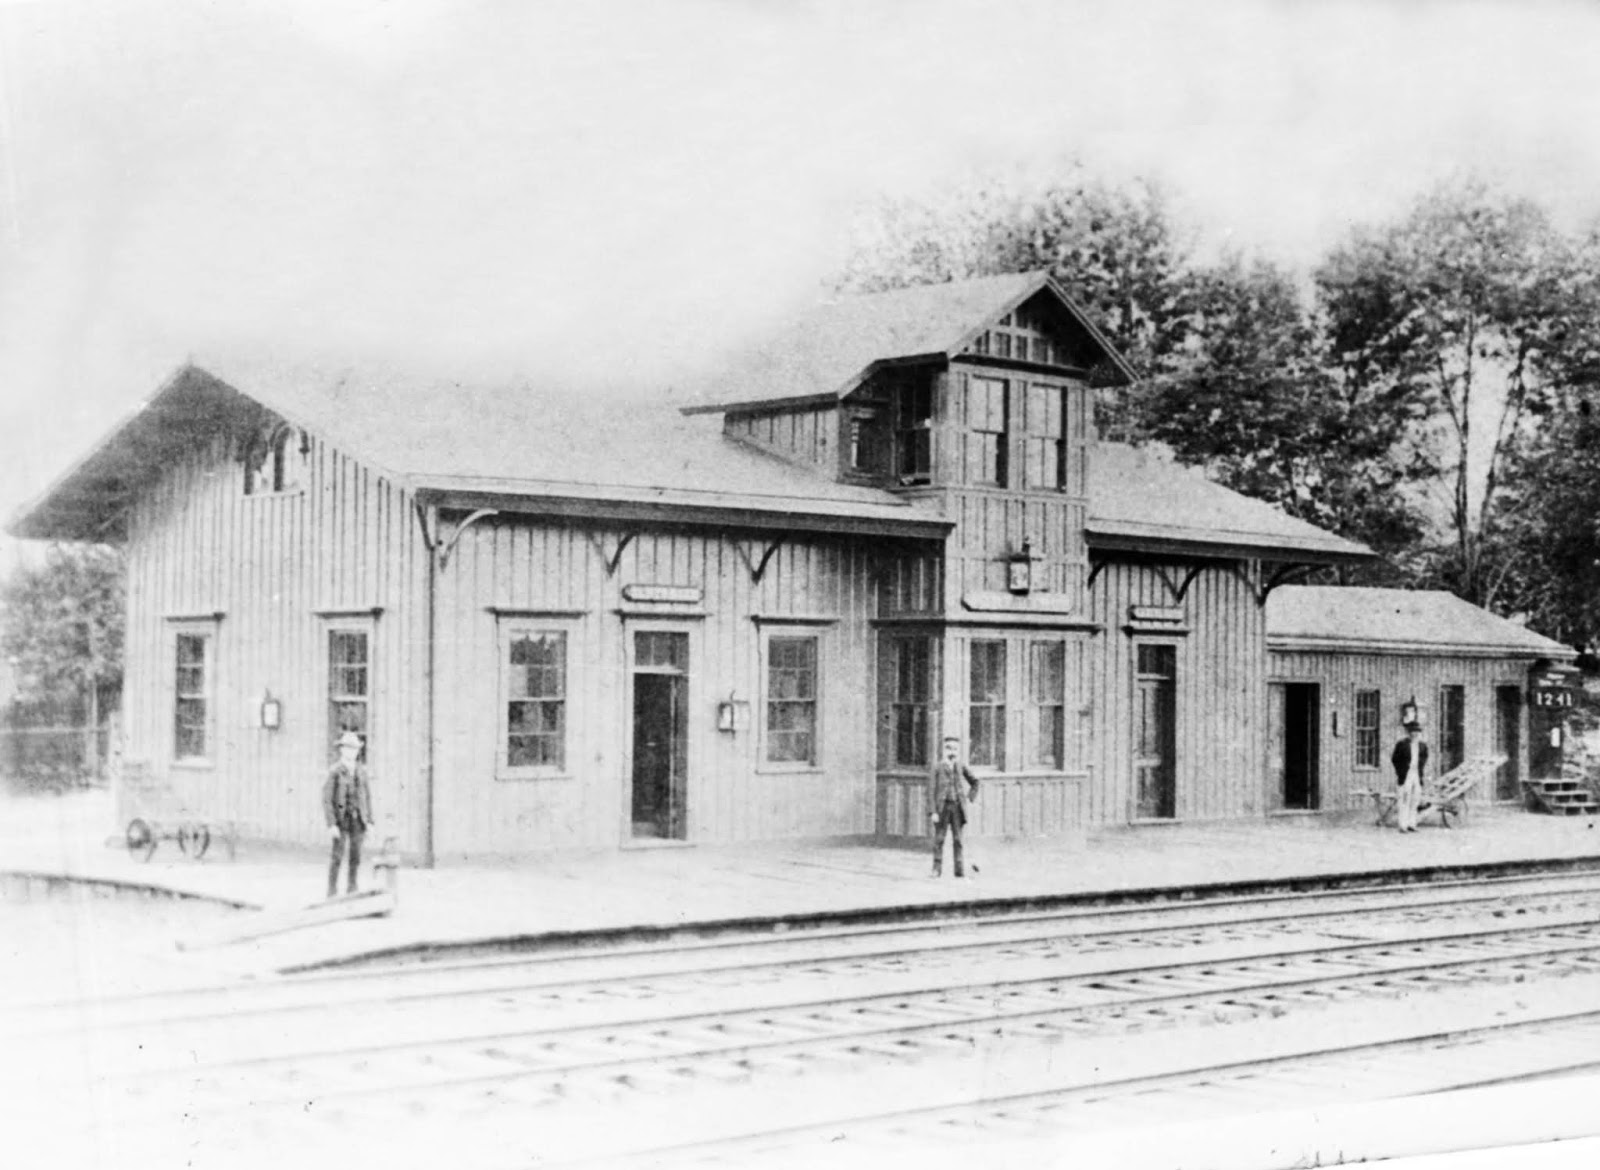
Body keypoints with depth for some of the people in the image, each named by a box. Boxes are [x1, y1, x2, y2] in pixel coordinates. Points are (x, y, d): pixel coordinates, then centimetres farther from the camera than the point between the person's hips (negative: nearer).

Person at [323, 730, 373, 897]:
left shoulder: (361, 770, 5)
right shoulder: (334, 772, -9)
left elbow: (367, 796, 12)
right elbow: (327, 800, -10)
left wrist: (369, 820, 7)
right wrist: (331, 825, -17)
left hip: (358, 818, 4)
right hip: (340, 818, -4)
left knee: (356, 855, 4)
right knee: (338, 854, -10)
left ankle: (352, 889, 14)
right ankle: (332, 890, -3)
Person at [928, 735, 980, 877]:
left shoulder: (961, 767, 9)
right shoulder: (936, 768, 0)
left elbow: (974, 782, 23)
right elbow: (931, 791, -4)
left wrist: (970, 797, 11)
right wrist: (932, 812, -11)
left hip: (957, 807, 2)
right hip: (942, 806, -2)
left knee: (957, 839, 0)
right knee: (939, 839, -2)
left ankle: (960, 870, 1)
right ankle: (937, 869, 2)